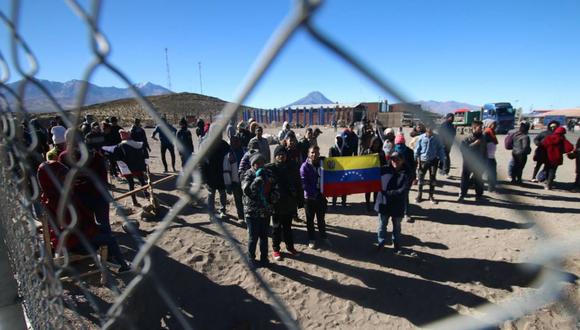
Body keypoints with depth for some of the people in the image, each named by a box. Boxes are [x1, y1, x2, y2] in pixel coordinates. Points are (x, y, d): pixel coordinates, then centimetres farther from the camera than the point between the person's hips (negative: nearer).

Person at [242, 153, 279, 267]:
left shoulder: (268, 174, 3)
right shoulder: (248, 175, -10)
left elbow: (275, 188, 13)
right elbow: (247, 190, -26)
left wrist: (274, 197, -7)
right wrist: (258, 179, -30)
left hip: (266, 211, 4)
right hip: (252, 212, -4)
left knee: (264, 236, 15)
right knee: (253, 237, 5)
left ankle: (264, 258, 31)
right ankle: (251, 259, 25)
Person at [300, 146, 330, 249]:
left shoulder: (322, 163, 0)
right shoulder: (305, 166, -11)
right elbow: (305, 183, -16)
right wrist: (315, 194, -19)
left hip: (321, 196, 3)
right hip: (309, 197, -3)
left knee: (321, 218, 17)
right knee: (310, 219, 10)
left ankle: (323, 236, 34)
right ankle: (311, 239, 25)